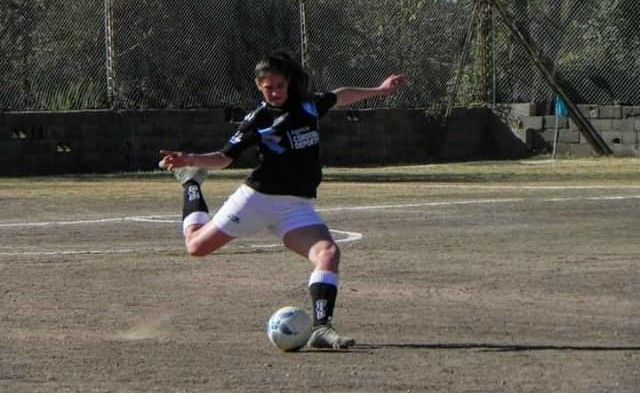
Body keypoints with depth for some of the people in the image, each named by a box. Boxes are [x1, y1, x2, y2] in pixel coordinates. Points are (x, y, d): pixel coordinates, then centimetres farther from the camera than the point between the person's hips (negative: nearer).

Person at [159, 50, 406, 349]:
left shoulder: (309, 104, 6)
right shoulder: (256, 120, -6)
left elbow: (339, 97, 27)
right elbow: (223, 158, -4)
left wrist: (379, 90, 35)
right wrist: (188, 160, -21)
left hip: (298, 206, 2)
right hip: (258, 197, -2)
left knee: (328, 253, -24)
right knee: (196, 246, 6)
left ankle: (321, 329, -28)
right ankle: (192, 183, 33)